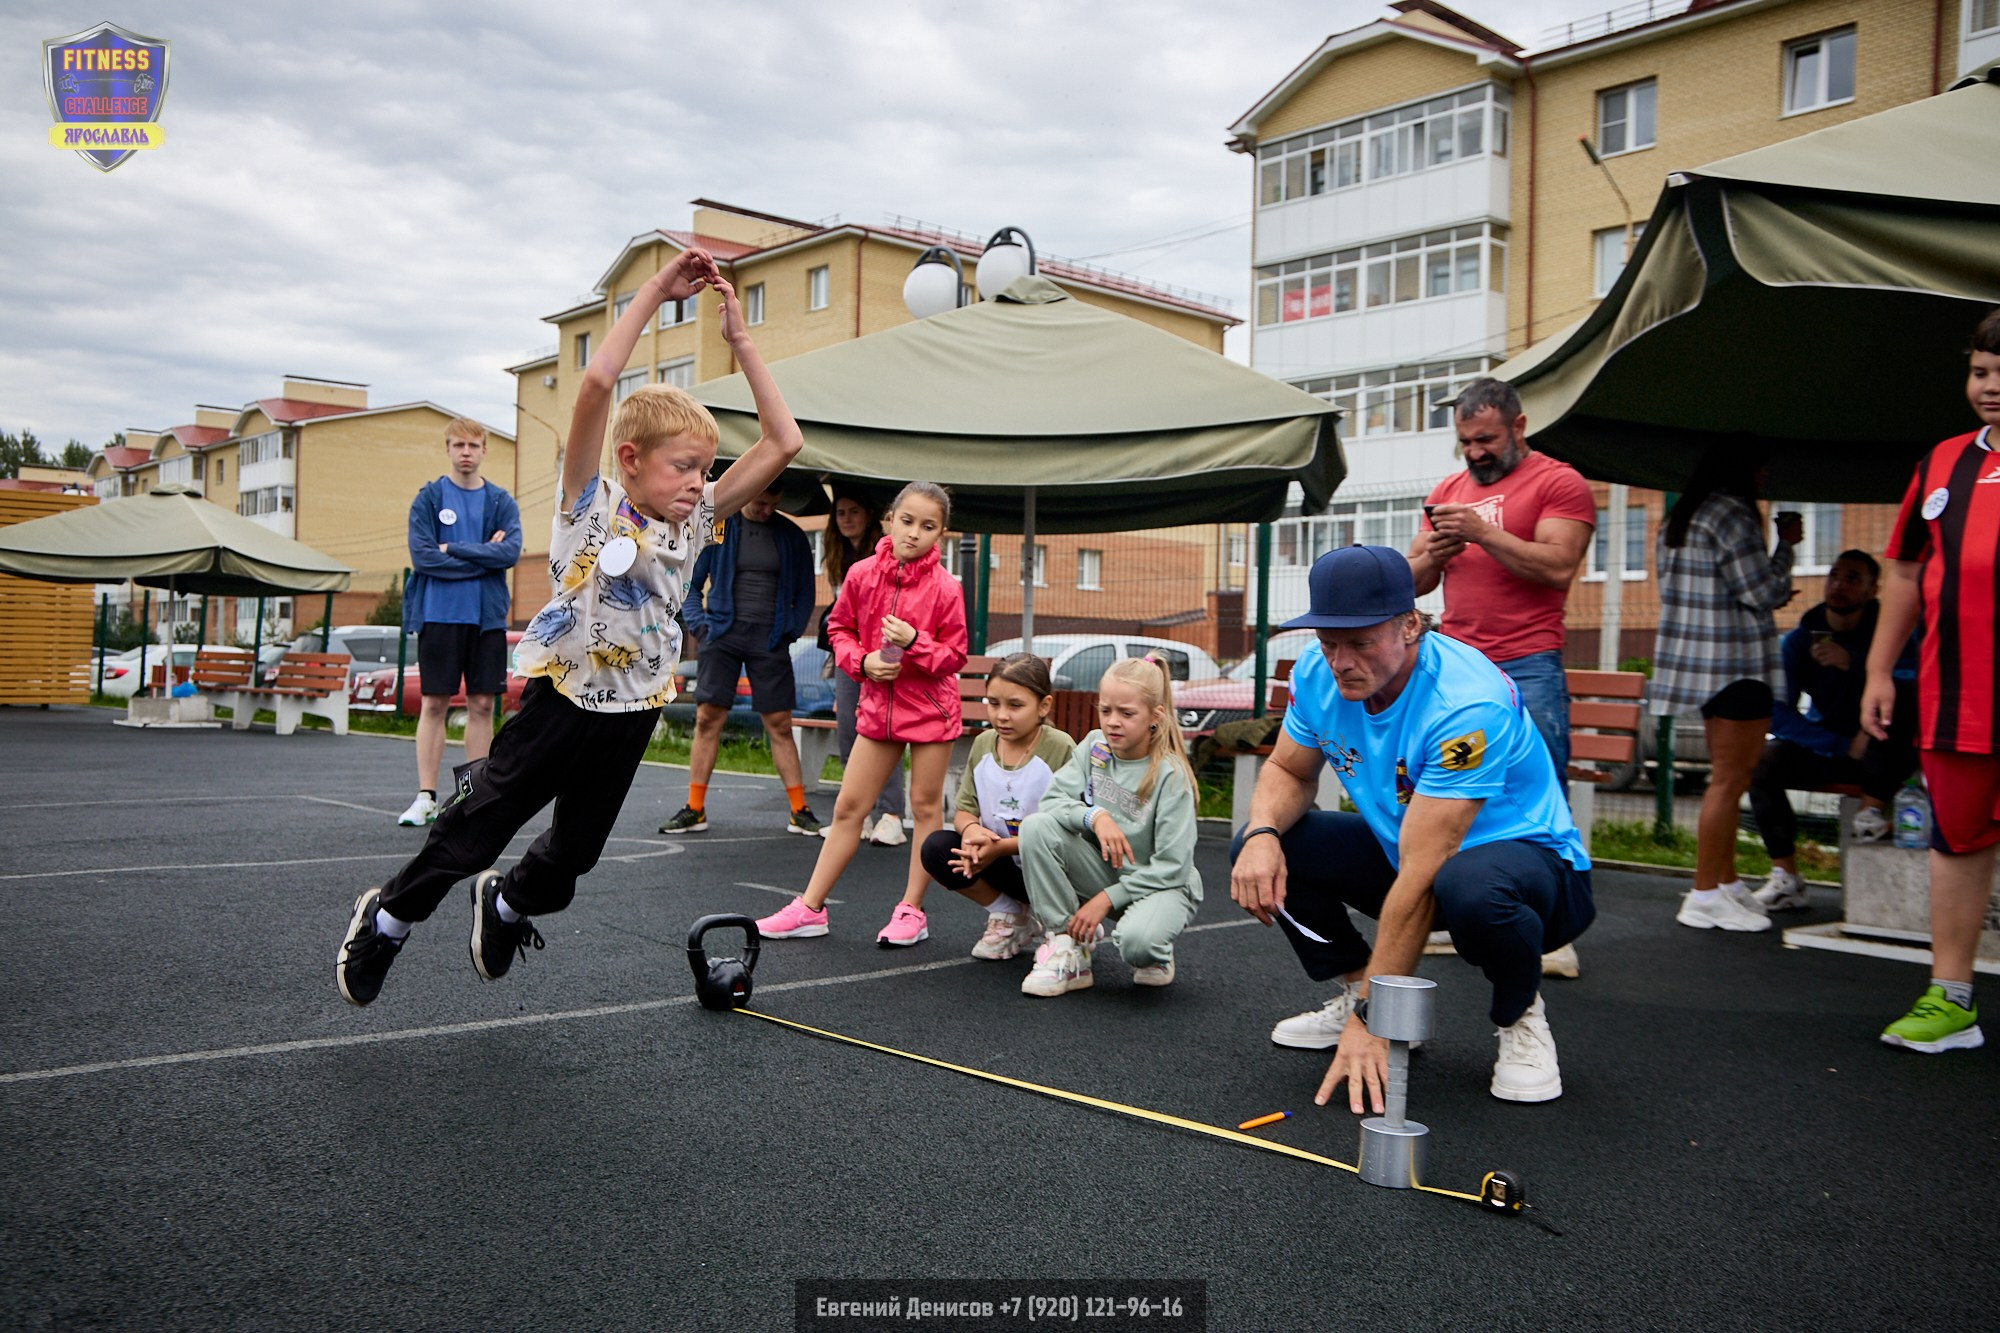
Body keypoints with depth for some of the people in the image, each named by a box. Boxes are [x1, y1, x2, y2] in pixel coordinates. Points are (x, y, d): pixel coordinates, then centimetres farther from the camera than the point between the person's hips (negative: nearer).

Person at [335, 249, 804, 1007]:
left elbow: (784, 443, -2)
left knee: (576, 850, 16)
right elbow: (596, 384, -26)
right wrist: (656, 291, -22)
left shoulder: (693, 520, 2)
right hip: (563, 695, -5)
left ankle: (506, 903, 47)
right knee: (479, 825, 7)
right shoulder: (591, 503, -11)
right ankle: (388, 916, 32)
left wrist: (739, 339, -4)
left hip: (632, 712, 5)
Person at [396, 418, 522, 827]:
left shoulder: (501, 502, 7)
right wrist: (484, 556, -8)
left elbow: (511, 552, -8)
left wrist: (454, 550, -11)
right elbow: (422, 556, -9)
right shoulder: (428, 498, 3)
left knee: (481, 705, 4)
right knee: (434, 704, 0)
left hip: (487, 617, 2)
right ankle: (426, 797, 5)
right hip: (438, 614, -2)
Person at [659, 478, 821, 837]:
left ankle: (799, 812, 5)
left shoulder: (792, 537, 7)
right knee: (708, 717, -4)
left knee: (779, 724, -1)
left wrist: (791, 630, 1)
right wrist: (699, 623, -2)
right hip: (723, 633, 0)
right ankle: (695, 810, 4)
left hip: (769, 638, 0)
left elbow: (805, 592, 14)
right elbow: (689, 583, 10)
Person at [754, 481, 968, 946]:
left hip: (930, 706, -3)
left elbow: (954, 655, -6)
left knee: (926, 805, 5)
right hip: (879, 703, 3)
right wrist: (863, 660, -8)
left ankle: (912, 910, 16)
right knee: (848, 806, 7)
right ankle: (810, 907, 13)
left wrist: (914, 641, -23)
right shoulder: (862, 575, -3)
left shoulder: (945, 588, -11)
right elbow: (840, 628, 9)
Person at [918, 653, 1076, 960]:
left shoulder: (1060, 748, -18)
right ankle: (1008, 915, 3)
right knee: (937, 848, -18)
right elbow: (964, 808, -1)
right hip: (998, 857, 4)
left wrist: (1001, 847, -30)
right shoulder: (983, 744, -1)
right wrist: (971, 829, -26)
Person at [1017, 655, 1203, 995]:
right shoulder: (1095, 746, -4)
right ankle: (1067, 945, -13)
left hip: (1159, 884, -5)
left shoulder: (1170, 775, -18)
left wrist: (1107, 899, -22)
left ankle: (1155, 958, 2)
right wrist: (1095, 816, -29)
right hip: (1103, 871, 5)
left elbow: (1171, 866, -19)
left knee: (1137, 940, -39)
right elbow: (1052, 799, -9)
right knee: (1036, 826, -21)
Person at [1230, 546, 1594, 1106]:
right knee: (1259, 851, -13)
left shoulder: (1467, 704, -33)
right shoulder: (1318, 674, -12)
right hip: (1400, 847, 6)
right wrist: (1263, 833, -22)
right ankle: (1355, 989, 9)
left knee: (1469, 886, -42)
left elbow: (1420, 874, -36)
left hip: (1524, 853, -6)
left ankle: (1520, 1017, -7)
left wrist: (1372, 1019, -35)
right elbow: (1289, 771, 4)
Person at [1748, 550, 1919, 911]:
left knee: (1894, 705, -34)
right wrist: (1842, 746, -22)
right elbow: (1778, 713, -11)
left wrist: (1852, 662, -39)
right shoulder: (1801, 639, -3)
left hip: (1887, 754, -3)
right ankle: (1787, 881, -19)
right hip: (1826, 749, 3)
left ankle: (1872, 808, -13)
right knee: (1764, 761, -25)